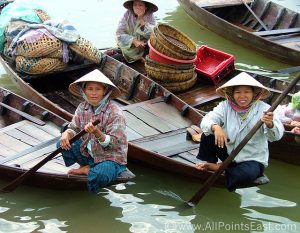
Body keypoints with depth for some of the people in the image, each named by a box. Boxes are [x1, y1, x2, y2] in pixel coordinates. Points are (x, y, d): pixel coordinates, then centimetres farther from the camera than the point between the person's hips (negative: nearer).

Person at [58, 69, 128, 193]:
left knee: (97, 176, -36)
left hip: (112, 159, -7)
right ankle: (87, 168, 3)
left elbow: (114, 144, -23)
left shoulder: (115, 113, -20)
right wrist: (66, 134, -23)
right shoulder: (83, 107, 0)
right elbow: (74, 128, 2)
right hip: (89, 153, 7)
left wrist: (97, 133, -42)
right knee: (63, 144, -5)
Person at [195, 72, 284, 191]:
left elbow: (276, 136, -27)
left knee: (246, 174, -35)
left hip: (252, 159, -2)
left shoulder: (263, 109, -16)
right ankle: (208, 165, 3)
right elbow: (206, 120, -21)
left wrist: (270, 124, -52)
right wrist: (215, 127, -45)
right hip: (228, 152, 3)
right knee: (208, 135, -18)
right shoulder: (225, 106, -8)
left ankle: (219, 168, -9)